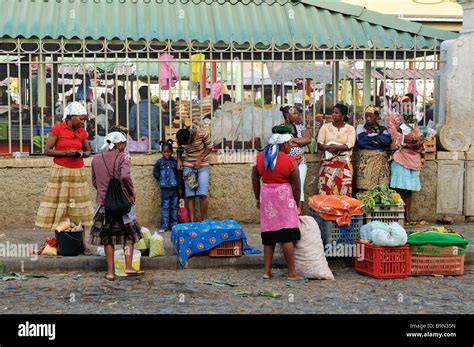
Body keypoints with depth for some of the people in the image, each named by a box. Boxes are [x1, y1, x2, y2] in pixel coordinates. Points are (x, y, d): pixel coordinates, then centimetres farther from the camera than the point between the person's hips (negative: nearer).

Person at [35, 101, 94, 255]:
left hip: (78, 172, 3)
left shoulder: (82, 132, 7)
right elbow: (47, 150, -5)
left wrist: (82, 153, -5)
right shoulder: (57, 129, -4)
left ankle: (81, 242, 3)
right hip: (60, 172, -3)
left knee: (79, 206, -1)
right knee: (59, 206, -4)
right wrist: (65, 152, -18)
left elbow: (88, 151, 19)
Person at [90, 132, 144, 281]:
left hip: (103, 203, 3)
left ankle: (110, 271, 9)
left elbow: (94, 182, 12)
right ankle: (128, 267, 3)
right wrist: (132, 192, -9)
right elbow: (125, 176, -23)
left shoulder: (96, 159, 6)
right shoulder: (123, 157, -8)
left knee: (108, 238, 10)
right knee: (129, 235, 12)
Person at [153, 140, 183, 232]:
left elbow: (179, 175, 2)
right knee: (165, 207, 1)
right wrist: (160, 179, 4)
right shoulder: (159, 162, 0)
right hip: (164, 189, 0)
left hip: (174, 188, 0)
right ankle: (164, 226, 2)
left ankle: (174, 225, 14)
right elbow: (155, 172, 14)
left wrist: (180, 187, 2)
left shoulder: (175, 162, 0)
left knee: (174, 207, 7)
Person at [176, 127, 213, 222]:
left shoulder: (202, 133, -20)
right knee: (190, 195, -5)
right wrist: (179, 160, -8)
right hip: (188, 167, 2)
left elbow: (209, 148, -7)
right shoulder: (180, 139, -9)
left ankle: (204, 221, -3)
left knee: (202, 195, -13)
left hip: (202, 166, -2)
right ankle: (192, 221, -2)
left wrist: (199, 160, -16)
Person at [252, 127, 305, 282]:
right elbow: (296, 186, -6)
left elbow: (255, 180, 10)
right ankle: (292, 273, -1)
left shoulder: (260, 157, 4)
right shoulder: (290, 161, -8)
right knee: (287, 236, -3)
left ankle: (267, 271, 14)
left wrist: (258, 198, 20)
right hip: (283, 197, -5)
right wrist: (296, 204, 6)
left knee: (269, 235, 12)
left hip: (266, 197, 5)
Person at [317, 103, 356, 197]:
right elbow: (320, 144, -1)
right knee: (327, 188, -7)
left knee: (342, 189, -6)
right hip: (328, 161, 1)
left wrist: (336, 148, -18)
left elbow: (350, 145, -8)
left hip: (344, 163, -1)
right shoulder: (325, 127, 8)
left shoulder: (350, 129, 6)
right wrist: (329, 148, -19)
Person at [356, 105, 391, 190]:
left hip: (381, 161, 2)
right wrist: (379, 144, -4)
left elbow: (387, 141, -5)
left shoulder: (383, 129, 16)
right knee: (365, 190, -10)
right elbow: (361, 141, -8)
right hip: (366, 160, -2)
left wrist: (371, 136, -2)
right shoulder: (361, 127, 10)